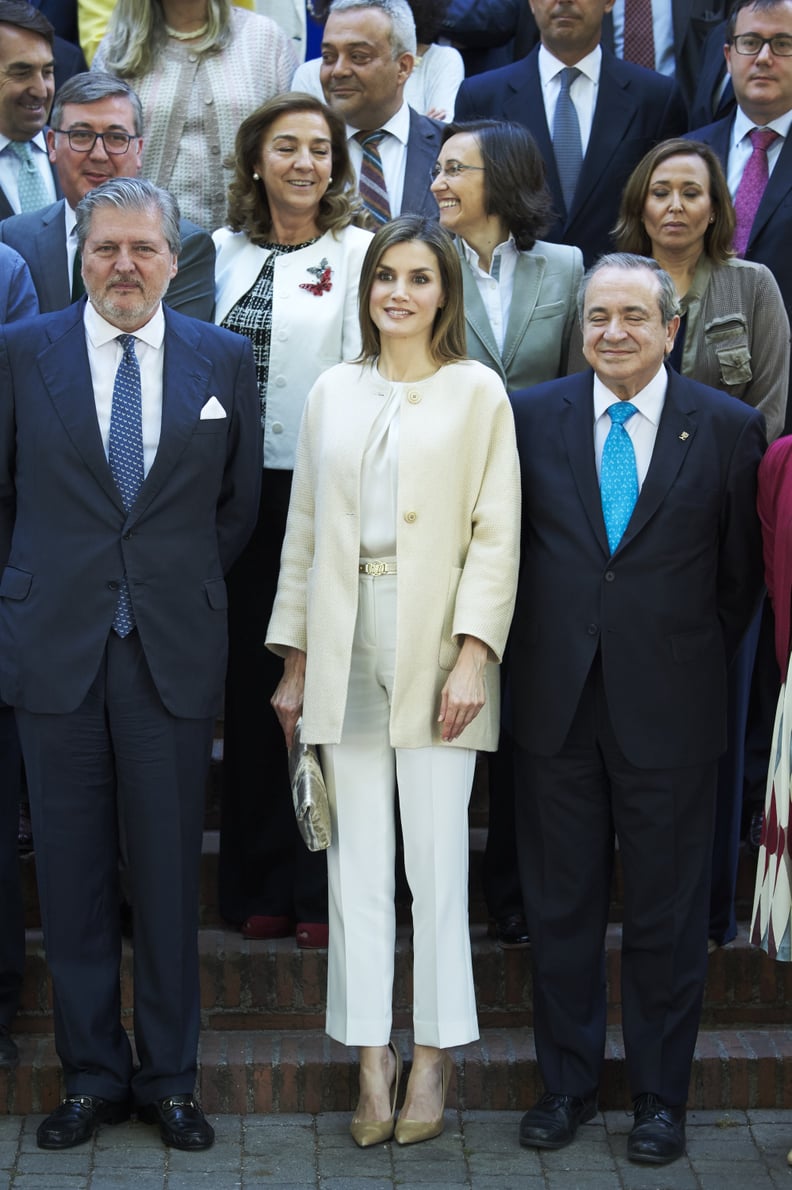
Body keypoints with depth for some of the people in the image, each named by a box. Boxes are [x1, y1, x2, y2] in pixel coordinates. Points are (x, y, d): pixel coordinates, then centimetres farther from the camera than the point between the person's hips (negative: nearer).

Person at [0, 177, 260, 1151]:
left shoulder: (223, 360, 5)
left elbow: (239, 502, 12)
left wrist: (187, 586, 8)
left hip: (173, 650, 0)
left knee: (169, 876, 6)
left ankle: (169, 1076, 19)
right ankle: (91, 1073, 19)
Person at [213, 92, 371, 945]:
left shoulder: (358, 252, -1)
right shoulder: (223, 252, 12)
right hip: (240, 491, 4)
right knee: (251, 682, 8)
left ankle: (325, 889, 8)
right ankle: (261, 884, 19)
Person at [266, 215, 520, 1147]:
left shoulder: (477, 392, 3)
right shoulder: (332, 393, 13)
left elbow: (496, 534, -2)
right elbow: (303, 532, 14)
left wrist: (474, 653, -12)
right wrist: (294, 661, 10)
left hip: (433, 645, -3)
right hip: (345, 642, 3)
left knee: (436, 856, -1)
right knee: (357, 859, 3)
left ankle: (433, 1056, 11)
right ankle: (373, 1063, 10)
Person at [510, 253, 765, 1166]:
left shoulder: (728, 429, -1)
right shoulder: (531, 416, 3)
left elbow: (741, 573, 6)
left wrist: (698, 663, 6)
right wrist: (537, 653, 7)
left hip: (668, 711, -1)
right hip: (556, 704, 2)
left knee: (667, 915, 8)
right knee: (559, 907, 10)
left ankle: (660, 1098, 22)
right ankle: (566, 1084, 25)